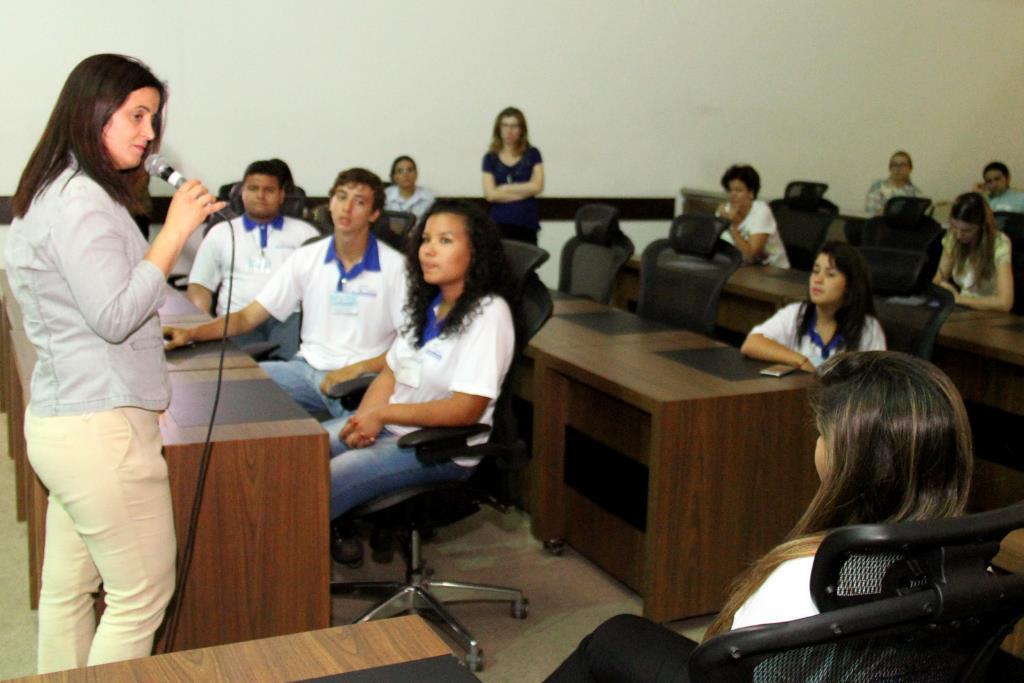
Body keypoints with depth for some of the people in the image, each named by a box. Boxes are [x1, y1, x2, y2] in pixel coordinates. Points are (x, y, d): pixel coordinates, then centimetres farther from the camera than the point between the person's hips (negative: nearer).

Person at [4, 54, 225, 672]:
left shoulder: (56, 194, 16)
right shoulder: (82, 202, -16)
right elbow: (114, 315, -20)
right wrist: (174, 233, -18)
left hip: (62, 418, 10)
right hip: (100, 428, -10)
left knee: (68, 587, 16)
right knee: (143, 595, 0)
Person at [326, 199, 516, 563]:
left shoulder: (487, 313, -16)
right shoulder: (426, 304, 9)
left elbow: (466, 410, -21)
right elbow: (390, 372, 11)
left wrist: (381, 414, -17)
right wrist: (363, 419, -9)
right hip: (390, 426, 8)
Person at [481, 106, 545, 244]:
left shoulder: (532, 154, 8)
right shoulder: (490, 158, 7)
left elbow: (537, 186, -3)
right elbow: (490, 194, -3)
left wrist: (505, 188, -2)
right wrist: (525, 191, -4)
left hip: (527, 223, 0)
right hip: (500, 223, 0)